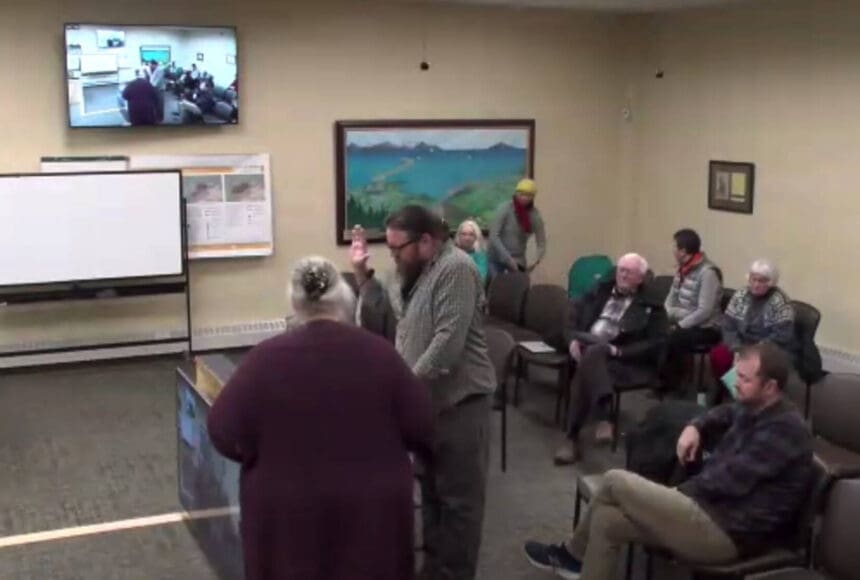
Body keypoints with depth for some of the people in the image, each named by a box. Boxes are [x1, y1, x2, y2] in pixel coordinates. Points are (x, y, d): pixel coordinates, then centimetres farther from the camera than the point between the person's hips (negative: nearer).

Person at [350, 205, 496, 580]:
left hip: (458, 399, -9)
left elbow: (448, 342, -27)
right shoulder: (414, 269, 10)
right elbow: (385, 304, 18)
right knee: (431, 488, 19)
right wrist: (362, 270, 5)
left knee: (458, 496, 2)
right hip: (426, 397, 10)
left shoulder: (454, 269, -21)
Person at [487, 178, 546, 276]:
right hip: (497, 258, -2)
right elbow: (493, 235, -18)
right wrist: (508, 258, -24)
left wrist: (537, 261, -21)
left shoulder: (535, 215, -6)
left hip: (518, 260, 2)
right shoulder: (505, 209, -14)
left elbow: (541, 243, -2)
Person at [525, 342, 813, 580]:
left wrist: (681, 489, -5)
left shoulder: (784, 430, -19)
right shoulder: (755, 409, 11)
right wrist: (695, 427, 12)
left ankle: (572, 554, 12)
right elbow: (725, 414, 34)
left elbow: (729, 480, -23)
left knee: (616, 482, -9)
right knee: (606, 520, 0)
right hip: (714, 509, 10)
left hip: (727, 531, -10)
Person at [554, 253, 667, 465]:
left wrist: (618, 351, -15)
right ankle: (603, 417, -40)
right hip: (586, 348, 4)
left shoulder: (651, 306, 9)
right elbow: (572, 317, 20)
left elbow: (655, 344, -3)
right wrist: (572, 340, -2)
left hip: (625, 361, -4)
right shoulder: (599, 292, 24)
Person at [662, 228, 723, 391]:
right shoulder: (682, 269, 9)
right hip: (684, 324, 7)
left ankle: (671, 385, -13)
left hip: (706, 329, -7)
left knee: (673, 339, -31)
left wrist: (679, 326, -22)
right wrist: (664, 317, -8)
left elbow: (704, 312, -23)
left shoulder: (707, 273, -17)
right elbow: (671, 301, 13)